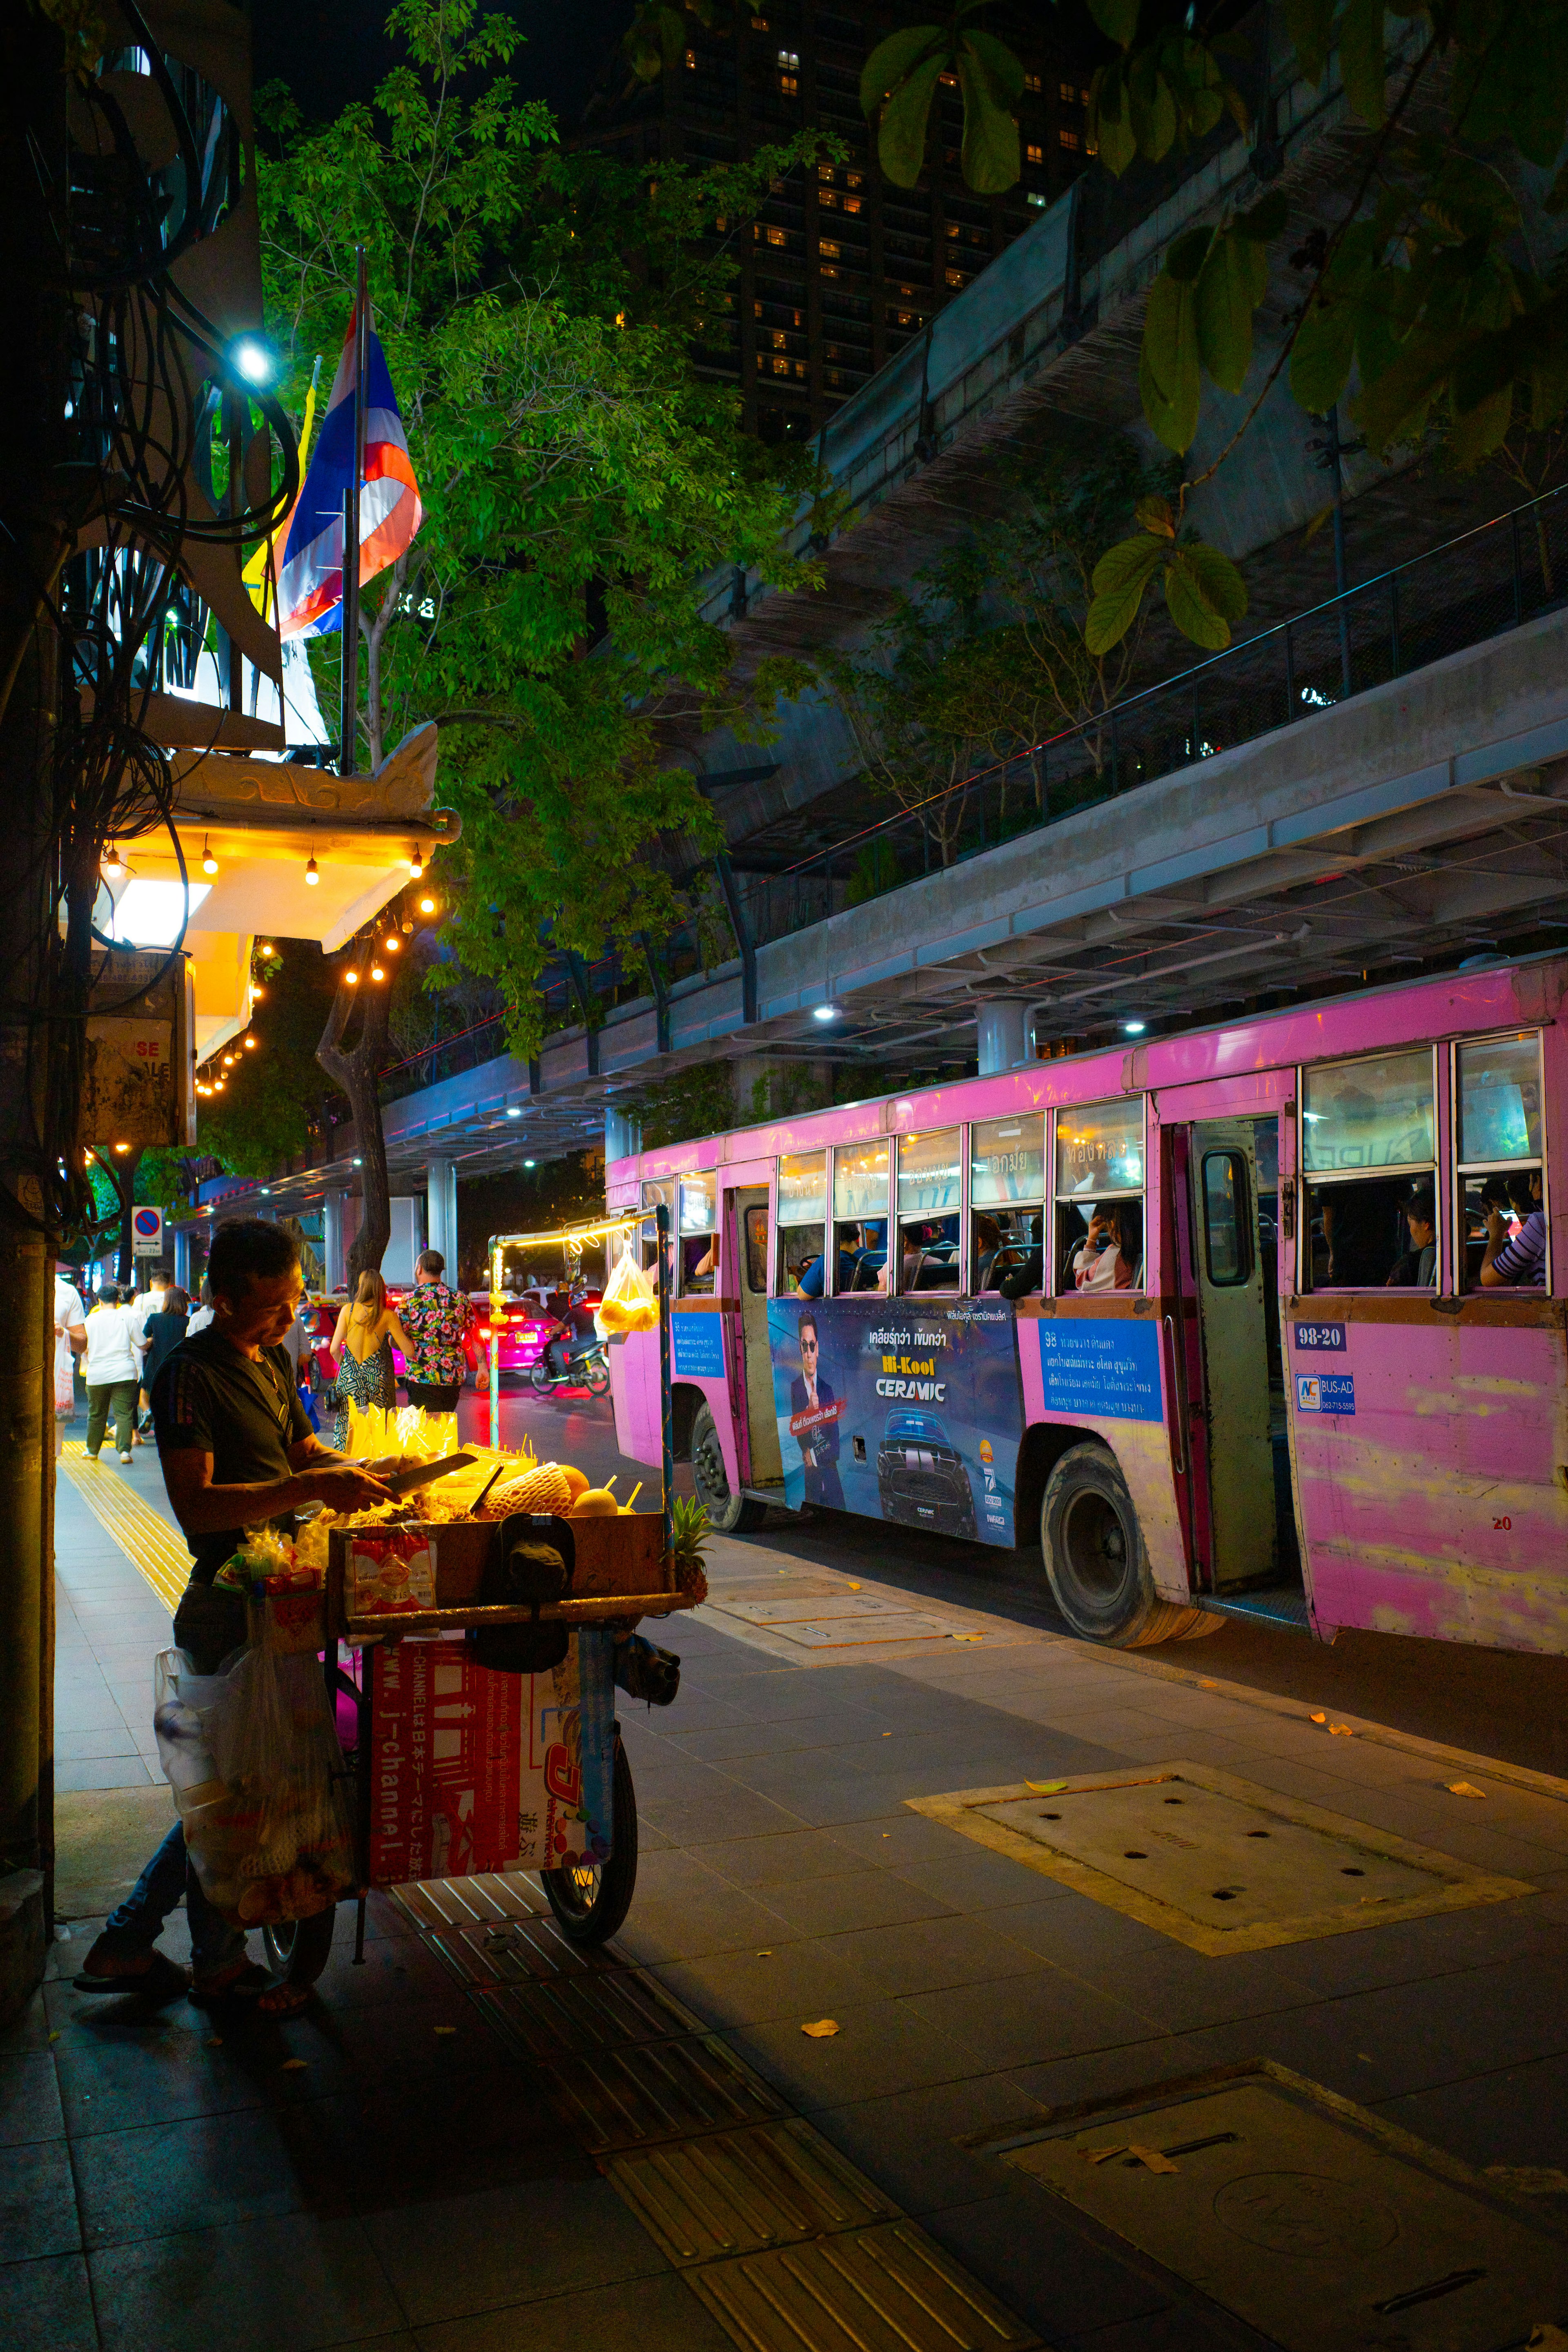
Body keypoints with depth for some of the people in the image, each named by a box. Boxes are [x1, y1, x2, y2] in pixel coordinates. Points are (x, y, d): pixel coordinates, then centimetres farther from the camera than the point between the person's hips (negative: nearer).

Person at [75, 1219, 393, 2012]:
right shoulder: (190, 1374, -15)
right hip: (228, 1609, -9)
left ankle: (125, 1944, 27)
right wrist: (310, 1486, -32)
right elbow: (196, 1504, -24)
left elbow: (303, 1450, 22)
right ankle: (218, 1962, 20)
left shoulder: (273, 1361, 12)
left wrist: (364, 1470, 3)